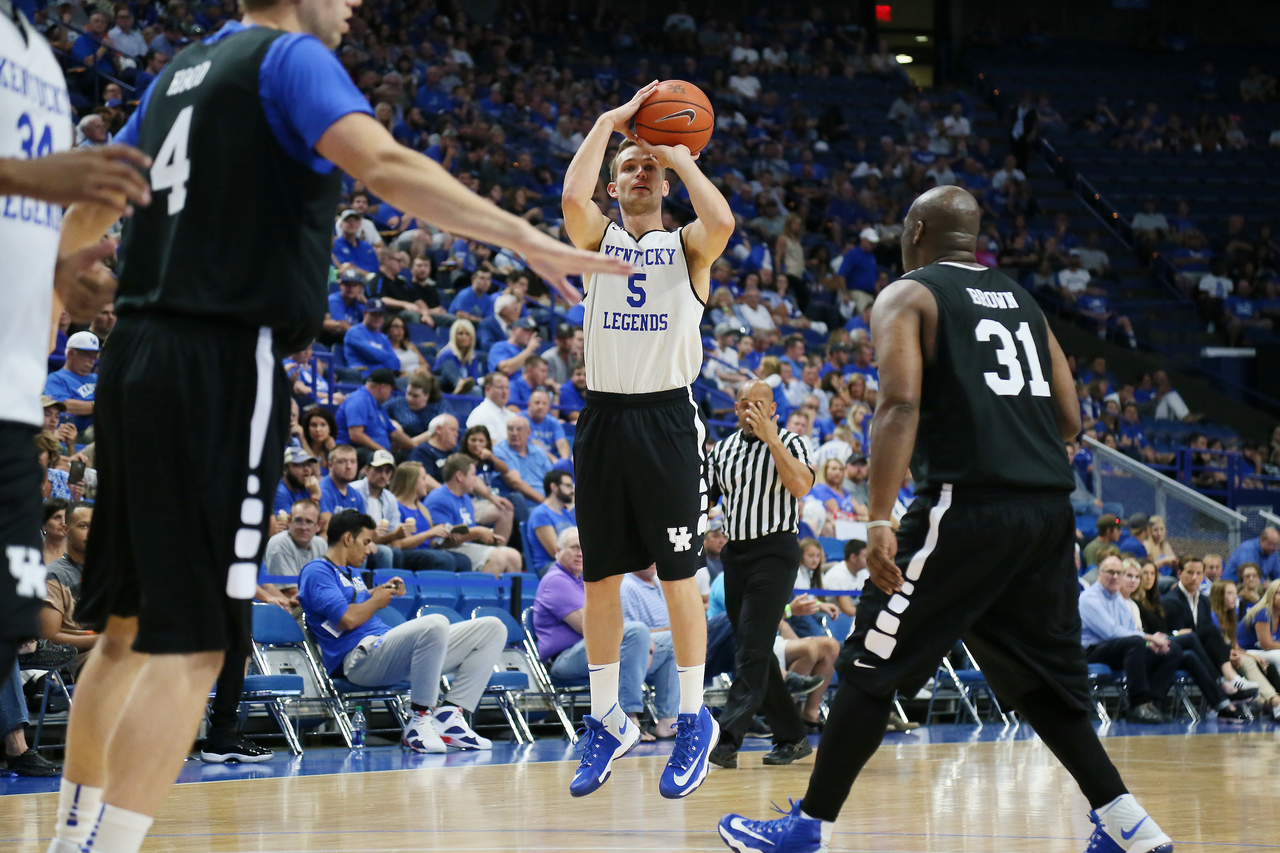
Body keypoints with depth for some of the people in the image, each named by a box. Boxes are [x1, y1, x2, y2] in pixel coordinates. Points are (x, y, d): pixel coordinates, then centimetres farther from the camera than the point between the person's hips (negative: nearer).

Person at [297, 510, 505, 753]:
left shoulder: (352, 574, 30)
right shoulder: (316, 571, -2)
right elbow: (347, 619, -15)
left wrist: (382, 591, 25)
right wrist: (375, 601, 3)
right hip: (359, 657, -10)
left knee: (492, 628, 1)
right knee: (435, 624, -39)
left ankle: (448, 714, -10)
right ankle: (419, 720, -27)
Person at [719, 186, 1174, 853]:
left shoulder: (906, 297, 4)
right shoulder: (1021, 300, 22)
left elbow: (900, 404, -12)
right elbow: (1069, 418, 17)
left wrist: (879, 522, -18)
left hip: (968, 504, -6)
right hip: (1050, 508, 6)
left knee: (872, 667, 3)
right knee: (1040, 678, 18)